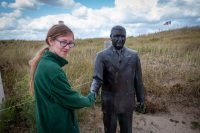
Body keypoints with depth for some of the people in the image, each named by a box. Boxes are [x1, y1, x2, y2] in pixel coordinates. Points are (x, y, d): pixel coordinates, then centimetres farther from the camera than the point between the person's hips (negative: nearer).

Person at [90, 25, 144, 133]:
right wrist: (93, 91, -35)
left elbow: (138, 79, 2)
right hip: (109, 102, -1)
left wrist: (141, 98, 6)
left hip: (127, 102, 2)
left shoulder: (134, 55, -1)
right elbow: (97, 78, -16)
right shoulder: (102, 56, -9)